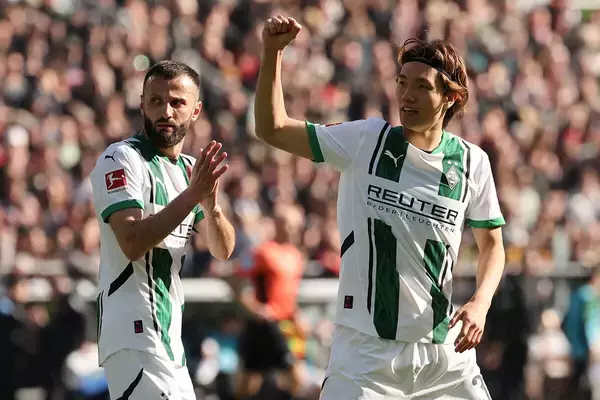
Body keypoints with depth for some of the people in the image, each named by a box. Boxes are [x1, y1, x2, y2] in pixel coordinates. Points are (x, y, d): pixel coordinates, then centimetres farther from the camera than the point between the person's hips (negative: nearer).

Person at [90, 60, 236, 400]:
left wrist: (210, 203, -13)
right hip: (134, 334, -9)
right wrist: (192, 195, -24)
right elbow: (132, 242, -20)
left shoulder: (191, 169, 16)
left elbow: (222, 250, 7)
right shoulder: (122, 160, -7)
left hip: (170, 337, 9)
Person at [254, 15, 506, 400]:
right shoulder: (366, 140, -1)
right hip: (366, 349, -2)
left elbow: (492, 243, 13)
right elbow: (273, 129, -1)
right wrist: (273, 52, -13)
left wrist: (480, 303, -5)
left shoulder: (472, 162, 2)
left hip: (442, 349, 2)